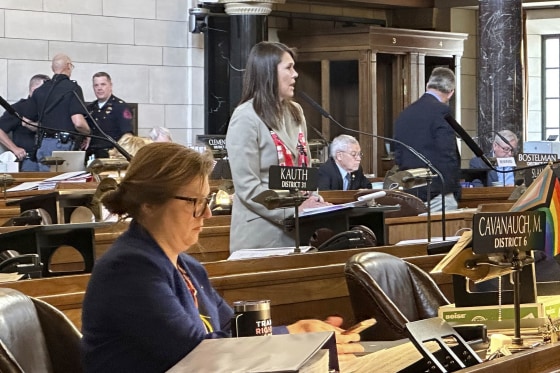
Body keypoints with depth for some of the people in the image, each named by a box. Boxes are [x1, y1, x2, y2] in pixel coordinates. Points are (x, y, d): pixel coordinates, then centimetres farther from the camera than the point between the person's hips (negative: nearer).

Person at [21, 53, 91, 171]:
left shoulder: (39, 91, 9)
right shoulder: (73, 88, -8)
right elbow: (78, 122, -17)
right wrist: (87, 134, 3)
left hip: (43, 145, 6)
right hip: (65, 144, -6)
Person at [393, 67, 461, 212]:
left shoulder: (405, 114, 14)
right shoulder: (441, 111, -10)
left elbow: (398, 157, 16)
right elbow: (447, 156, -14)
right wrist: (453, 189, -7)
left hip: (410, 194, 7)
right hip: (437, 193, -7)